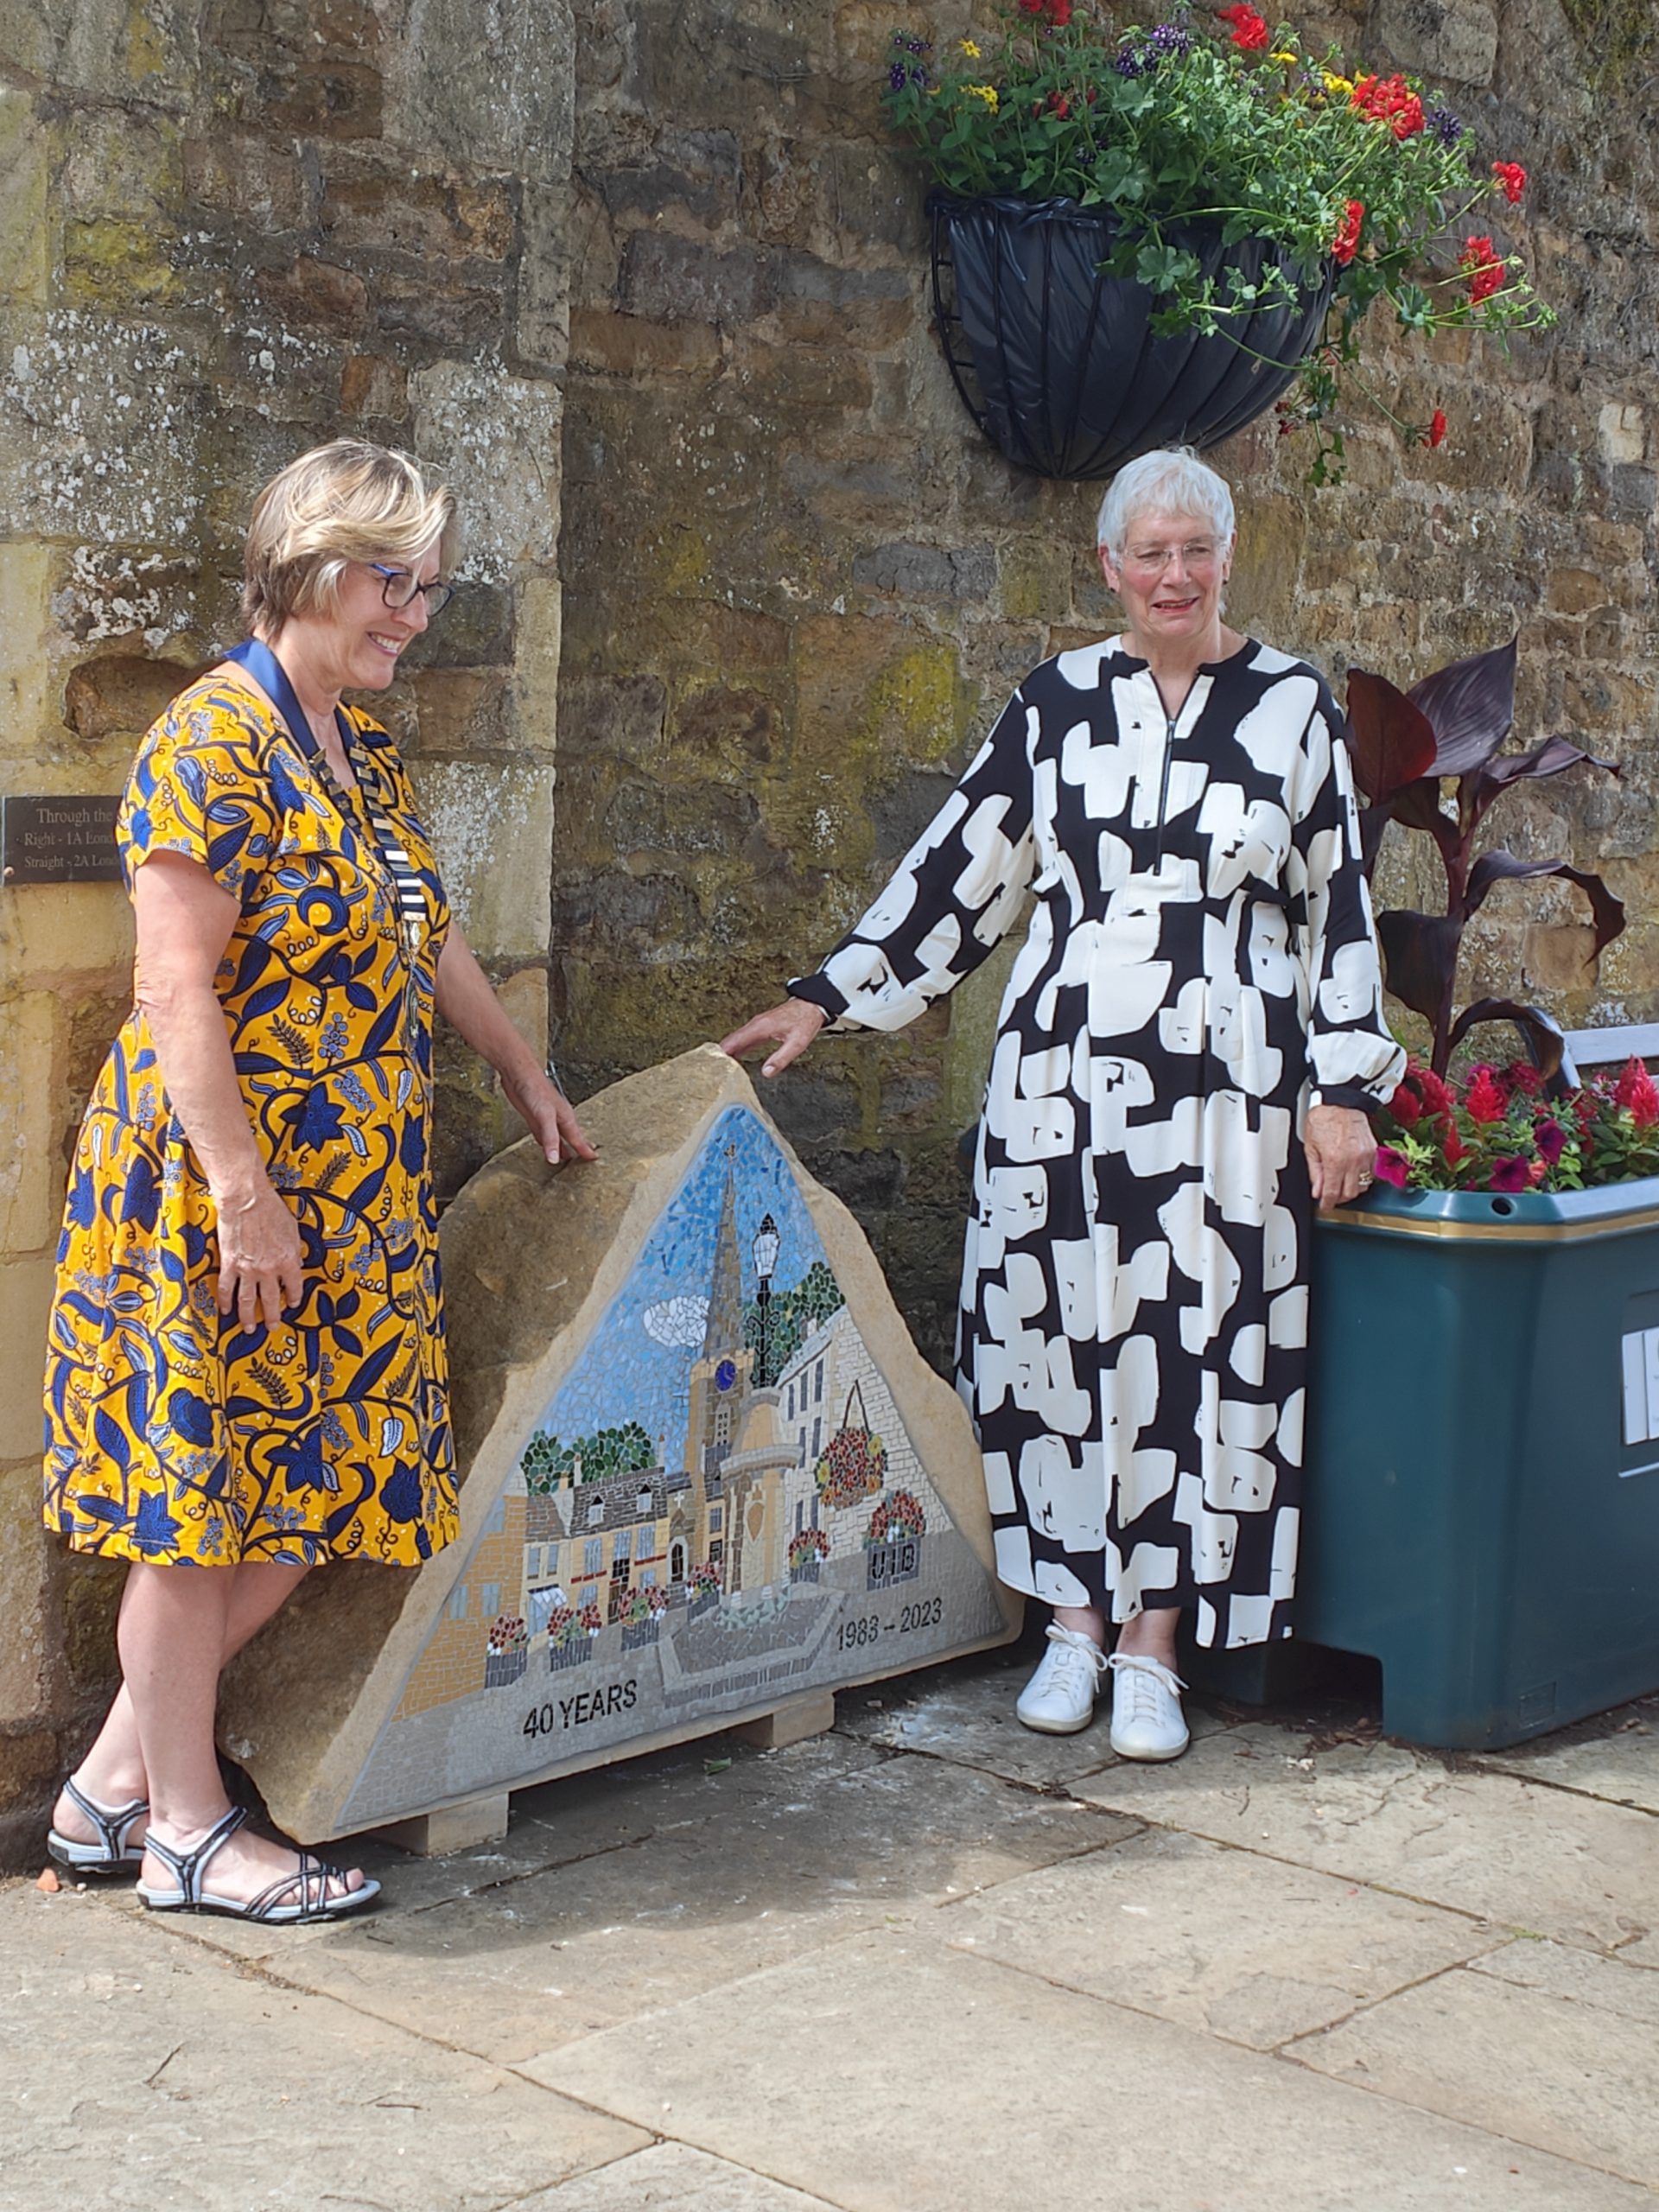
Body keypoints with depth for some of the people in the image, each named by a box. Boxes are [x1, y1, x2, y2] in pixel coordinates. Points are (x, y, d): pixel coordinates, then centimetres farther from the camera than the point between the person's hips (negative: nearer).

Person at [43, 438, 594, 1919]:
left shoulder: (366, 755, 14)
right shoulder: (215, 742, -14)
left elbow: (430, 945, 26)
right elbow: (176, 990, -19)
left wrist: (529, 1080, 31)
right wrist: (242, 1193, -22)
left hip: (350, 1194, 9)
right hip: (221, 1185, -9)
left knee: (311, 1489, 10)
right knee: (202, 1493, 2)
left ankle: (117, 1780, 23)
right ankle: (186, 1832, 15)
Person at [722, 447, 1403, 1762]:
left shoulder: (1293, 704, 3)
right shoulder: (1056, 701, 7)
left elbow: (1336, 908, 4)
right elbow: (962, 867, 10)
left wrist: (1344, 1088, -1)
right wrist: (831, 996, 7)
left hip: (1226, 1085, -1)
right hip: (1061, 1074, 2)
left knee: (1200, 1342, 1)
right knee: (1059, 1333, 4)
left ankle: (1153, 1645, 13)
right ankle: (1077, 1617, 20)